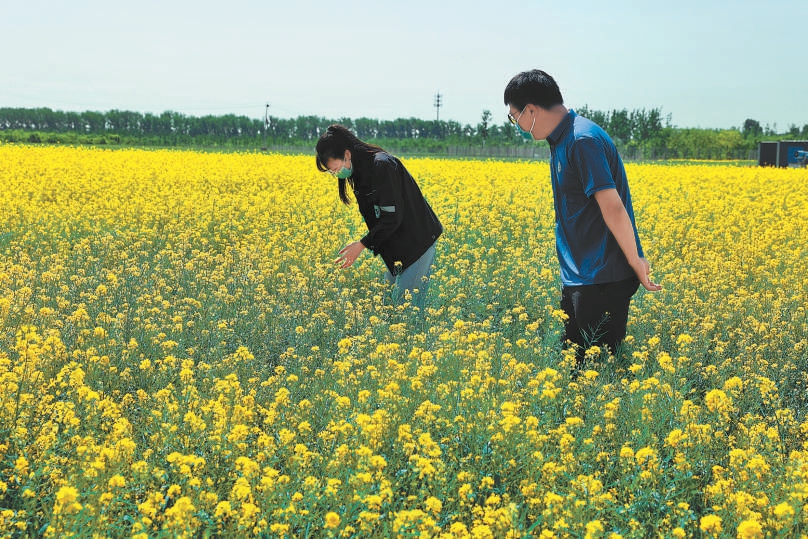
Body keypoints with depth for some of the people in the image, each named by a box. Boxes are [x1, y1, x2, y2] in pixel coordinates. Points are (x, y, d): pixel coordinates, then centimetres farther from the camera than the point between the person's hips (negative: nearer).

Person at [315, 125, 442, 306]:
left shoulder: (382, 166, -24)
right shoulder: (359, 171, 5)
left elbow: (393, 216, -25)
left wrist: (362, 244, -19)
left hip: (417, 242, -10)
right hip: (396, 246, 10)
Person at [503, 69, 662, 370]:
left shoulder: (583, 140, -19)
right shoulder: (562, 141, 13)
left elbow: (612, 208, -23)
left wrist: (635, 262, -16)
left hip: (602, 280, -10)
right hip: (578, 278, 10)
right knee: (570, 358, 13)